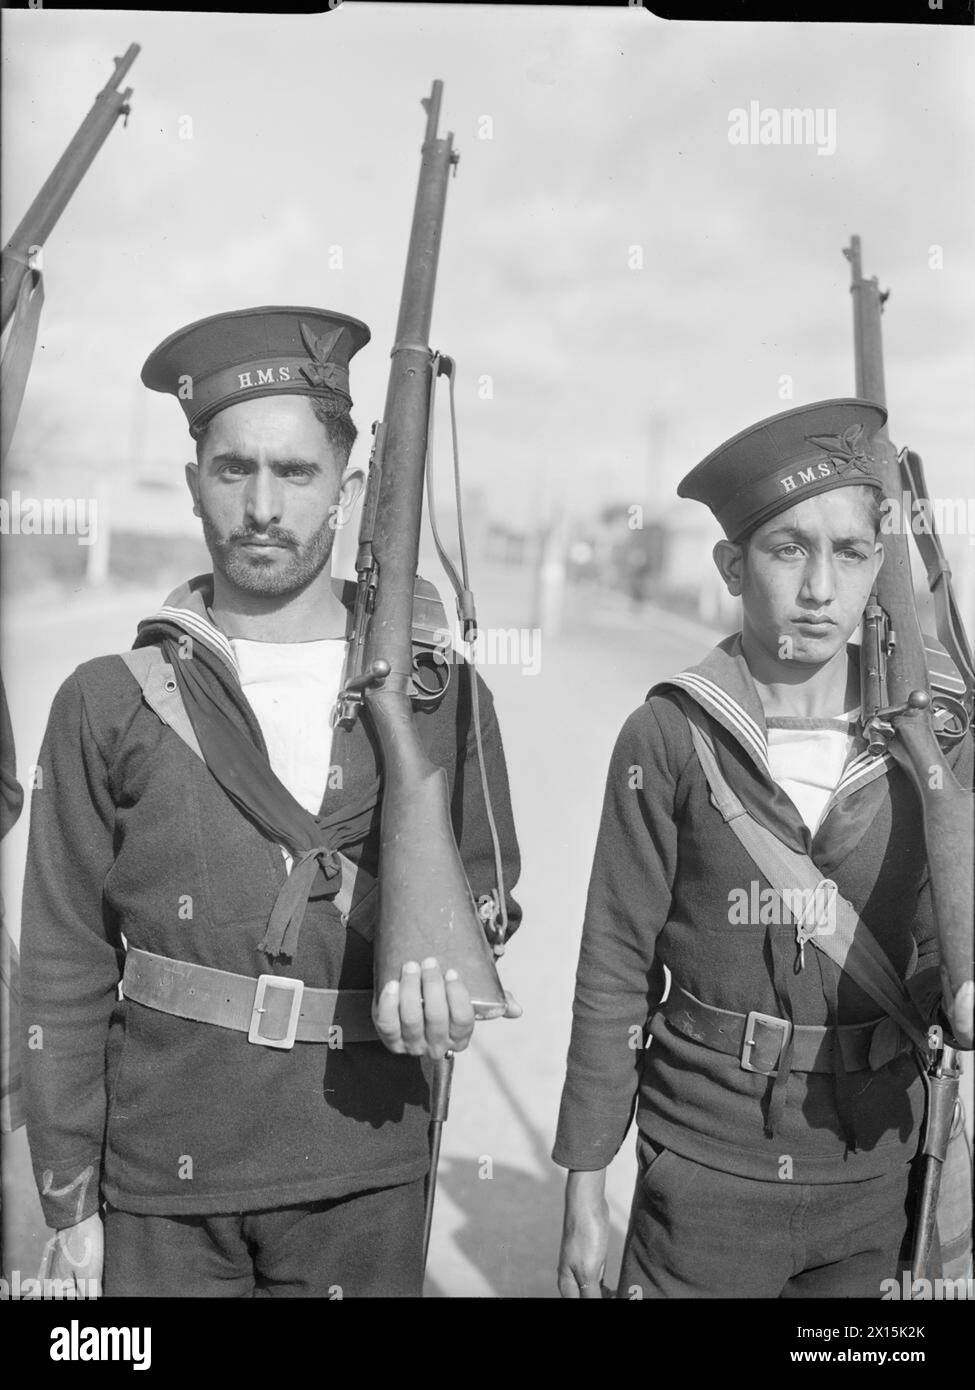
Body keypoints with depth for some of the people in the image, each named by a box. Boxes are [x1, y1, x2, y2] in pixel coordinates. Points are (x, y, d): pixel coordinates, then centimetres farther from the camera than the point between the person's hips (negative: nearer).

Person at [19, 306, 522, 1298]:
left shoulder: (440, 693, -1)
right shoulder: (109, 705, -3)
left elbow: (482, 875, 10)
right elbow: (66, 969, -1)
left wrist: (444, 962, -11)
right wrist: (69, 1200, 0)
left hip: (366, 1177, 1)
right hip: (162, 1187, 0)